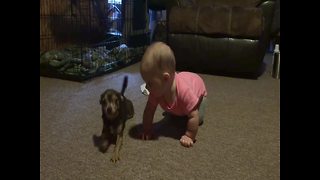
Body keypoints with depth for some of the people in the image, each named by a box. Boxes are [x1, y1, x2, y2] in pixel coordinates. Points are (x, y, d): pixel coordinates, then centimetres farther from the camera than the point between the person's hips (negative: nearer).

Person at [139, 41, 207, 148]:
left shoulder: (184, 90, -52)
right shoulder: (157, 90, -36)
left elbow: (194, 117, -45)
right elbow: (149, 111, -25)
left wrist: (189, 136, -39)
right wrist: (147, 130, -27)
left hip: (198, 90, -4)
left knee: (198, 120, -7)